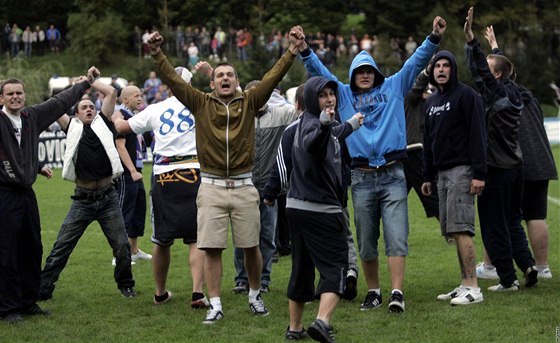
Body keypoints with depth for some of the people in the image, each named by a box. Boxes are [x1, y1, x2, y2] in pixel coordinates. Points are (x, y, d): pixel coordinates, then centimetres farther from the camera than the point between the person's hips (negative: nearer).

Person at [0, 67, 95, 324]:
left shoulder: (32, 117, 9)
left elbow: (60, 102, 20)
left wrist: (86, 82, 27)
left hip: (26, 193, 7)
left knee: (32, 250, 13)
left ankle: (29, 302, 24)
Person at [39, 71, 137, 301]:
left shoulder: (102, 123, 10)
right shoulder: (73, 128, 9)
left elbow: (111, 92, 5)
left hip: (108, 198, 1)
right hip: (82, 200, -1)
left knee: (122, 246, 2)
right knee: (61, 248, -2)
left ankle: (125, 285, 22)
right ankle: (42, 289, 2)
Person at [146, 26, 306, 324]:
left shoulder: (249, 103, 6)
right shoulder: (201, 104, 5)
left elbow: (273, 77, -1)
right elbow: (174, 80, -2)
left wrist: (292, 50, -10)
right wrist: (157, 54, -14)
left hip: (243, 187, 1)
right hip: (211, 187, 0)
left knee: (251, 247, 7)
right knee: (212, 249, -1)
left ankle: (255, 296, 26)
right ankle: (215, 305, 5)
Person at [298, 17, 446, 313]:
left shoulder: (393, 88, 11)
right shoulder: (344, 95, 12)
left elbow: (416, 62, 6)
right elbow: (319, 72, 4)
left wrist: (434, 38, -6)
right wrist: (305, 52, -11)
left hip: (393, 175, -2)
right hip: (362, 178, 2)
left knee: (396, 237, -10)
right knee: (366, 241, 7)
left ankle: (397, 293, -14)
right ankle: (373, 292, 18)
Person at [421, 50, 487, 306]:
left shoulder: (466, 95, -6)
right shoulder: (431, 102, 19)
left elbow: (477, 135, -12)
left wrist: (479, 174, -18)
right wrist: (428, 177, 21)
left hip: (462, 170, -8)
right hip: (442, 173, 8)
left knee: (460, 228, -14)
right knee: (451, 230, 6)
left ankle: (473, 288, -15)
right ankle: (465, 285, 10)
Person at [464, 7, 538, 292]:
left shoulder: (497, 93, -15)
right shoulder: (512, 94, 7)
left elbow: (480, 72, -24)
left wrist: (470, 39, -30)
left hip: (496, 170, -8)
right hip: (514, 166, 8)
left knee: (494, 225, -1)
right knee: (512, 220, 18)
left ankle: (507, 279, 0)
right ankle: (527, 265, 4)